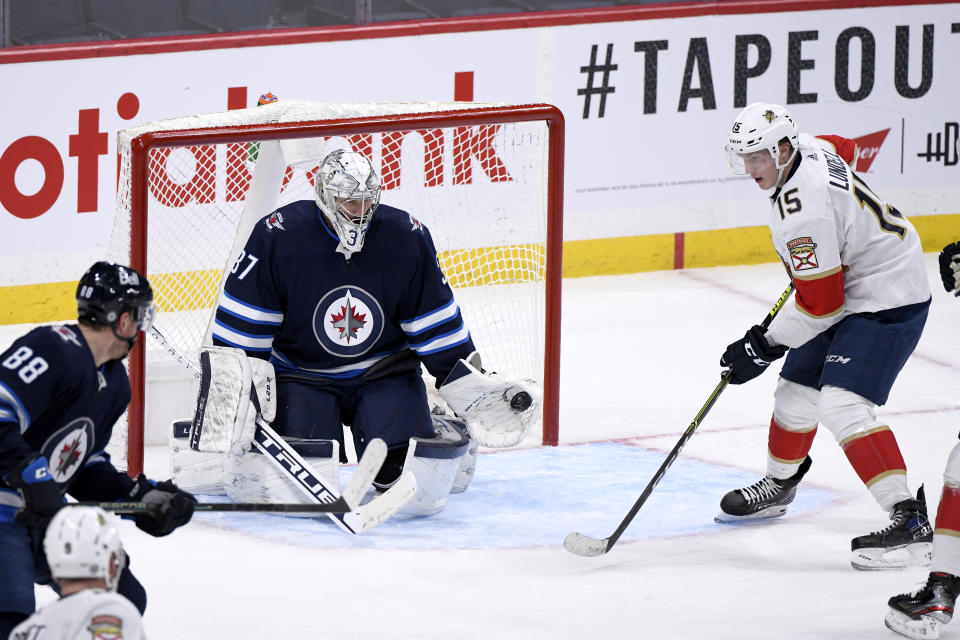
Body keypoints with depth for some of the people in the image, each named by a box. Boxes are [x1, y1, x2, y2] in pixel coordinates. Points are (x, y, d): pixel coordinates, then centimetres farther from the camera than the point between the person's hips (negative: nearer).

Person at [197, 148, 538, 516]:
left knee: (419, 492, -14)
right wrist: (228, 386, -12)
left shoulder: (406, 237, -7)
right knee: (295, 486, -22)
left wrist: (470, 387, 2)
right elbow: (240, 325, -8)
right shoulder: (278, 237, -15)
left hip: (384, 372, 2)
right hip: (301, 373, -2)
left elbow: (436, 325, 3)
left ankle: (450, 438, 23)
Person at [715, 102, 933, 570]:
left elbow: (820, 304, -25)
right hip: (851, 289, 11)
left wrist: (765, 346, -15)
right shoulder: (809, 148, -2)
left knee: (843, 405, -24)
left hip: (887, 301, -11)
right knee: (796, 390, 19)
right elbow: (845, 149, 24)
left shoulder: (801, 212, -29)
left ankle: (910, 522, -29)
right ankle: (778, 485, 45)